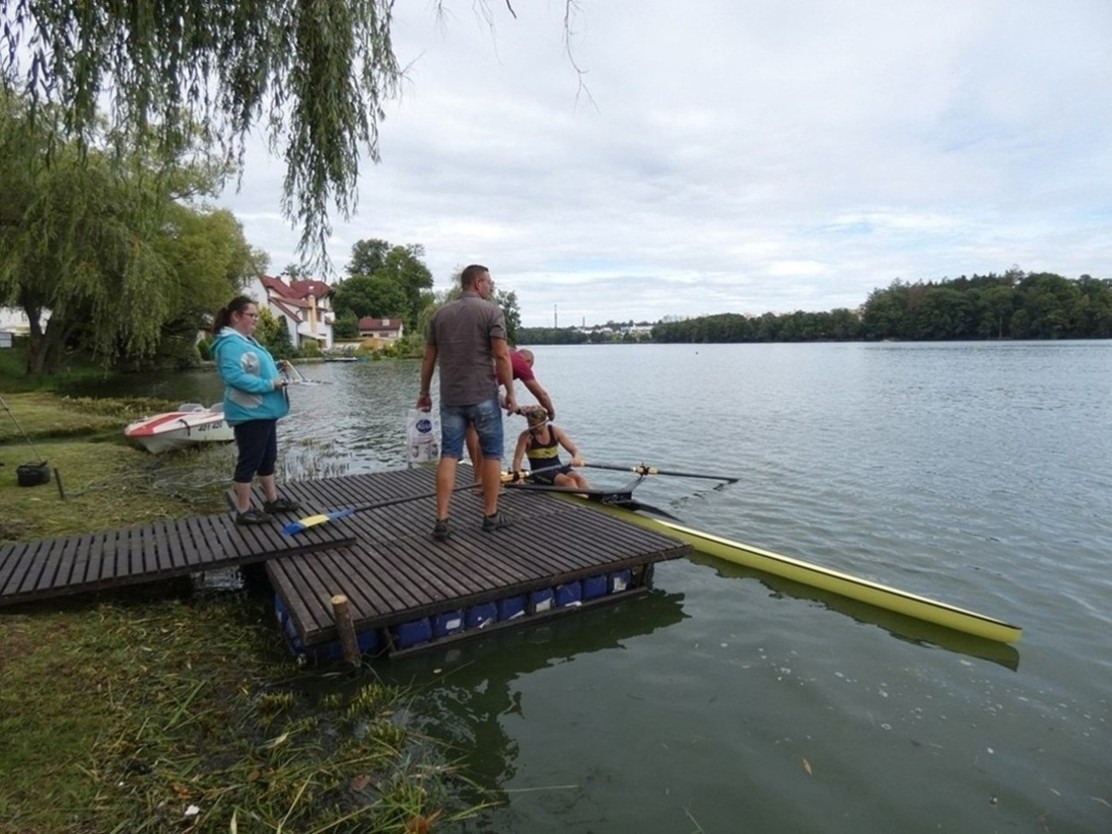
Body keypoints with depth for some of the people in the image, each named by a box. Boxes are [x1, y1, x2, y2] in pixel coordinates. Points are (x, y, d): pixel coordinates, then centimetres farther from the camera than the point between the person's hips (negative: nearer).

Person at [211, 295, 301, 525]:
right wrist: (270, 384, -26)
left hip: (264, 411, 10)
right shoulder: (230, 343, -18)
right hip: (249, 414, -10)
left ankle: (272, 500, 31)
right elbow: (234, 376, -30)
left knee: (268, 459, 18)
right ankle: (244, 511, 9)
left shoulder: (246, 341, 15)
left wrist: (276, 367, 6)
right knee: (249, 461, -1)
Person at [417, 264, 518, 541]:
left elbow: (429, 357, 12)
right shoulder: (491, 311, -4)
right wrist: (510, 393, -7)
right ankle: (491, 515, 16)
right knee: (491, 454, 9)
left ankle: (442, 521, 2)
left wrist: (424, 392, 20)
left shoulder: (441, 314, 11)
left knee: (449, 455, 5)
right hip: (483, 395, -4)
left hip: (450, 397, 4)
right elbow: (502, 356, -12)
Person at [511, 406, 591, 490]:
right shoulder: (526, 437, -3)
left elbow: (573, 449, 3)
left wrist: (576, 457, -22)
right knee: (568, 481, -31)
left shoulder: (555, 431, 5)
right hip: (540, 472, -4)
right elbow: (517, 459, -9)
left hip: (558, 467, 4)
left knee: (579, 479, -27)